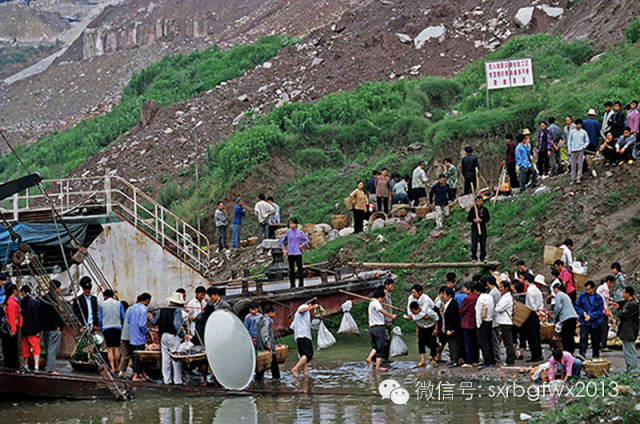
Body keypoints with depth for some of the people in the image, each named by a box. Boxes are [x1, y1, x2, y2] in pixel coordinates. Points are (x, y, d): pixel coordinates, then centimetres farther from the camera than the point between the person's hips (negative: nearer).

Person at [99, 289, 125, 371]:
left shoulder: (102, 305, 3)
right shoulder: (119, 304, 4)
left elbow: (100, 319, 4)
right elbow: (123, 317, 2)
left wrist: (101, 328, 19)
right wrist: (123, 326, 18)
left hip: (106, 328, -1)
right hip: (117, 327, 1)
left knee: (110, 349, -2)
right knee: (116, 348, 7)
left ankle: (112, 368, -10)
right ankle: (117, 367, 9)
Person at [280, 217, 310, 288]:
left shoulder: (300, 232, 0)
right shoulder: (288, 232, 5)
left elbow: (307, 240, 7)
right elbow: (282, 241, 15)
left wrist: (302, 245, -6)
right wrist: (284, 250, 8)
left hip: (298, 253, -2)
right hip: (290, 253, 2)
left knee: (300, 268, -4)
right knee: (291, 269, 4)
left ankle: (301, 284, 2)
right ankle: (292, 285, 10)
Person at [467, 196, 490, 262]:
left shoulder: (484, 209, 5)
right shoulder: (472, 209, 3)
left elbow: (488, 218, 4)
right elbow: (468, 218, 5)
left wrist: (481, 220, -13)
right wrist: (474, 220, -15)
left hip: (482, 227, 1)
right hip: (474, 227, -1)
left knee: (483, 243, 3)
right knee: (474, 243, -7)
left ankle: (483, 257, 11)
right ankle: (474, 257, -4)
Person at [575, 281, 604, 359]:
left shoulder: (598, 298, -4)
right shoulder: (582, 295, -1)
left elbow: (600, 311, -4)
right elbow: (577, 306, 5)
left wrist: (591, 316, -14)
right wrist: (584, 313, -11)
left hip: (595, 322, 0)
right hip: (584, 322, 0)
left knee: (595, 340, 10)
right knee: (583, 338, -14)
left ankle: (596, 355, 27)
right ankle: (582, 355, -17)